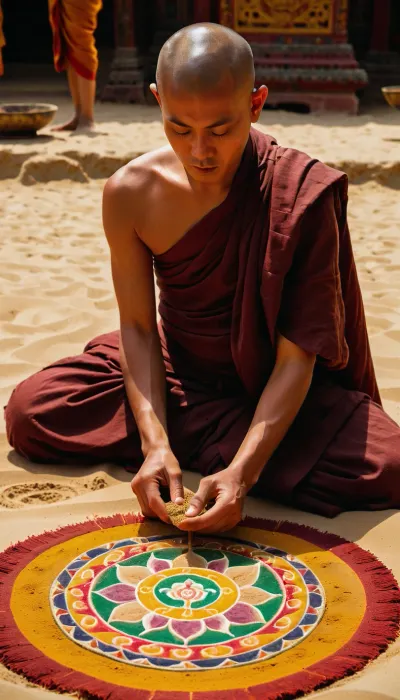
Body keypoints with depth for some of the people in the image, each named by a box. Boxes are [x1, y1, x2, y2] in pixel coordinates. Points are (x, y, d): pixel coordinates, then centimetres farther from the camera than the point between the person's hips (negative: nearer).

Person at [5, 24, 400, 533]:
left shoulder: (301, 197, -24)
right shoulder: (130, 193, -15)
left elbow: (296, 358, -24)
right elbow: (138, 327, -10)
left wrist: (241, 472, -36)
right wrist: (155, 445, -25)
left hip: (274, 391, -1)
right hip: (173, 374, 2)